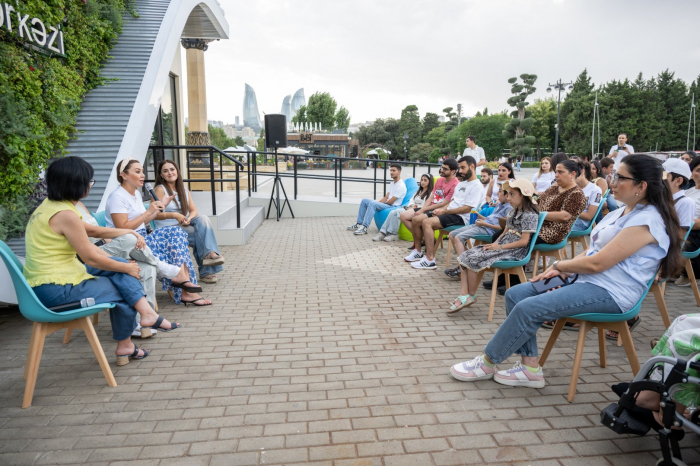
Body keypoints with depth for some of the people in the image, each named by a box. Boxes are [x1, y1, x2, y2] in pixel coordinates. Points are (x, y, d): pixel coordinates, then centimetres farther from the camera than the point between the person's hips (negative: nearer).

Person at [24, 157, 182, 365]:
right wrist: (127, 268, -2)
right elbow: (91, 258, -17)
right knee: (123, 289, 6)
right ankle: (125, 346, 24)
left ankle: (146, 313, -4)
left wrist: (121, 263, 9)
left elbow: (86, 245, 12)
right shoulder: (66, 214, -23)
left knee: (118, 267, 5)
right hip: (57, 289, -9)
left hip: (45, 282, 9)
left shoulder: (48, 205, 9)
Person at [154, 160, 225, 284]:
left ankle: (209, 254, -34)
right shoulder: (160, 189, -6)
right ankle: (206, 271, -22)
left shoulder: (183, 189, 13)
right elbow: (155, 214, -14)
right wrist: (174, 215, -28)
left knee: (203, 218, -26)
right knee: (201, 233, -25)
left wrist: (189, 218, -18)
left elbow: (194, 210, 5)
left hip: (184, 226, 5)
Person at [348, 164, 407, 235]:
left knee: (372, 204, -32)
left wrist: (377, 203, -7)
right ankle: (359, 223, 5)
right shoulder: (392, 183, 17)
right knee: (364, 201, 5)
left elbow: (391, 201, -18)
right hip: (386, 204, 10)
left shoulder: (401, 186, -15)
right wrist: (377, 202, -2)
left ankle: (364, 228, -35)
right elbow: (386, 197, 15)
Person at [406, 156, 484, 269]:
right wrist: (441, 209, 2)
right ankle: (417, 251, 10)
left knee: (427, 222, -29)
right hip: (450, 213, 10)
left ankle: (430, 260, -27)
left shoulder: (477, 186, -8)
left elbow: (467, 209, -17)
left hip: (461, 218, -10)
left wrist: (444, 211, -14)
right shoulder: (461, 184, 23)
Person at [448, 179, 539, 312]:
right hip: (502, 245, 9)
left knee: (473, 259, -22)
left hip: (514, 251, -9)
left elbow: (524, 241, -18)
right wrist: (495, 243, -1)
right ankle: (464, 295, -15)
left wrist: (500, 247, -17)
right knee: (465, 256, -7)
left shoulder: (530, 215, -13)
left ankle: (471, 296, -5)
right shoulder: (513, 212, 16)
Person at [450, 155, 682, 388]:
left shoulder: (646, 220, -16)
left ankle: (487, 363, -4)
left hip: (610, 293, -10)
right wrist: (561, 270, -2)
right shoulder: (622, 212, 16)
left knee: (528, 308, -23)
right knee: (515, 294, -3)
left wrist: (559, 265, -5)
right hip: (588, 280, 10)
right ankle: (530, 367, -1)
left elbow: (596, 263, -21)